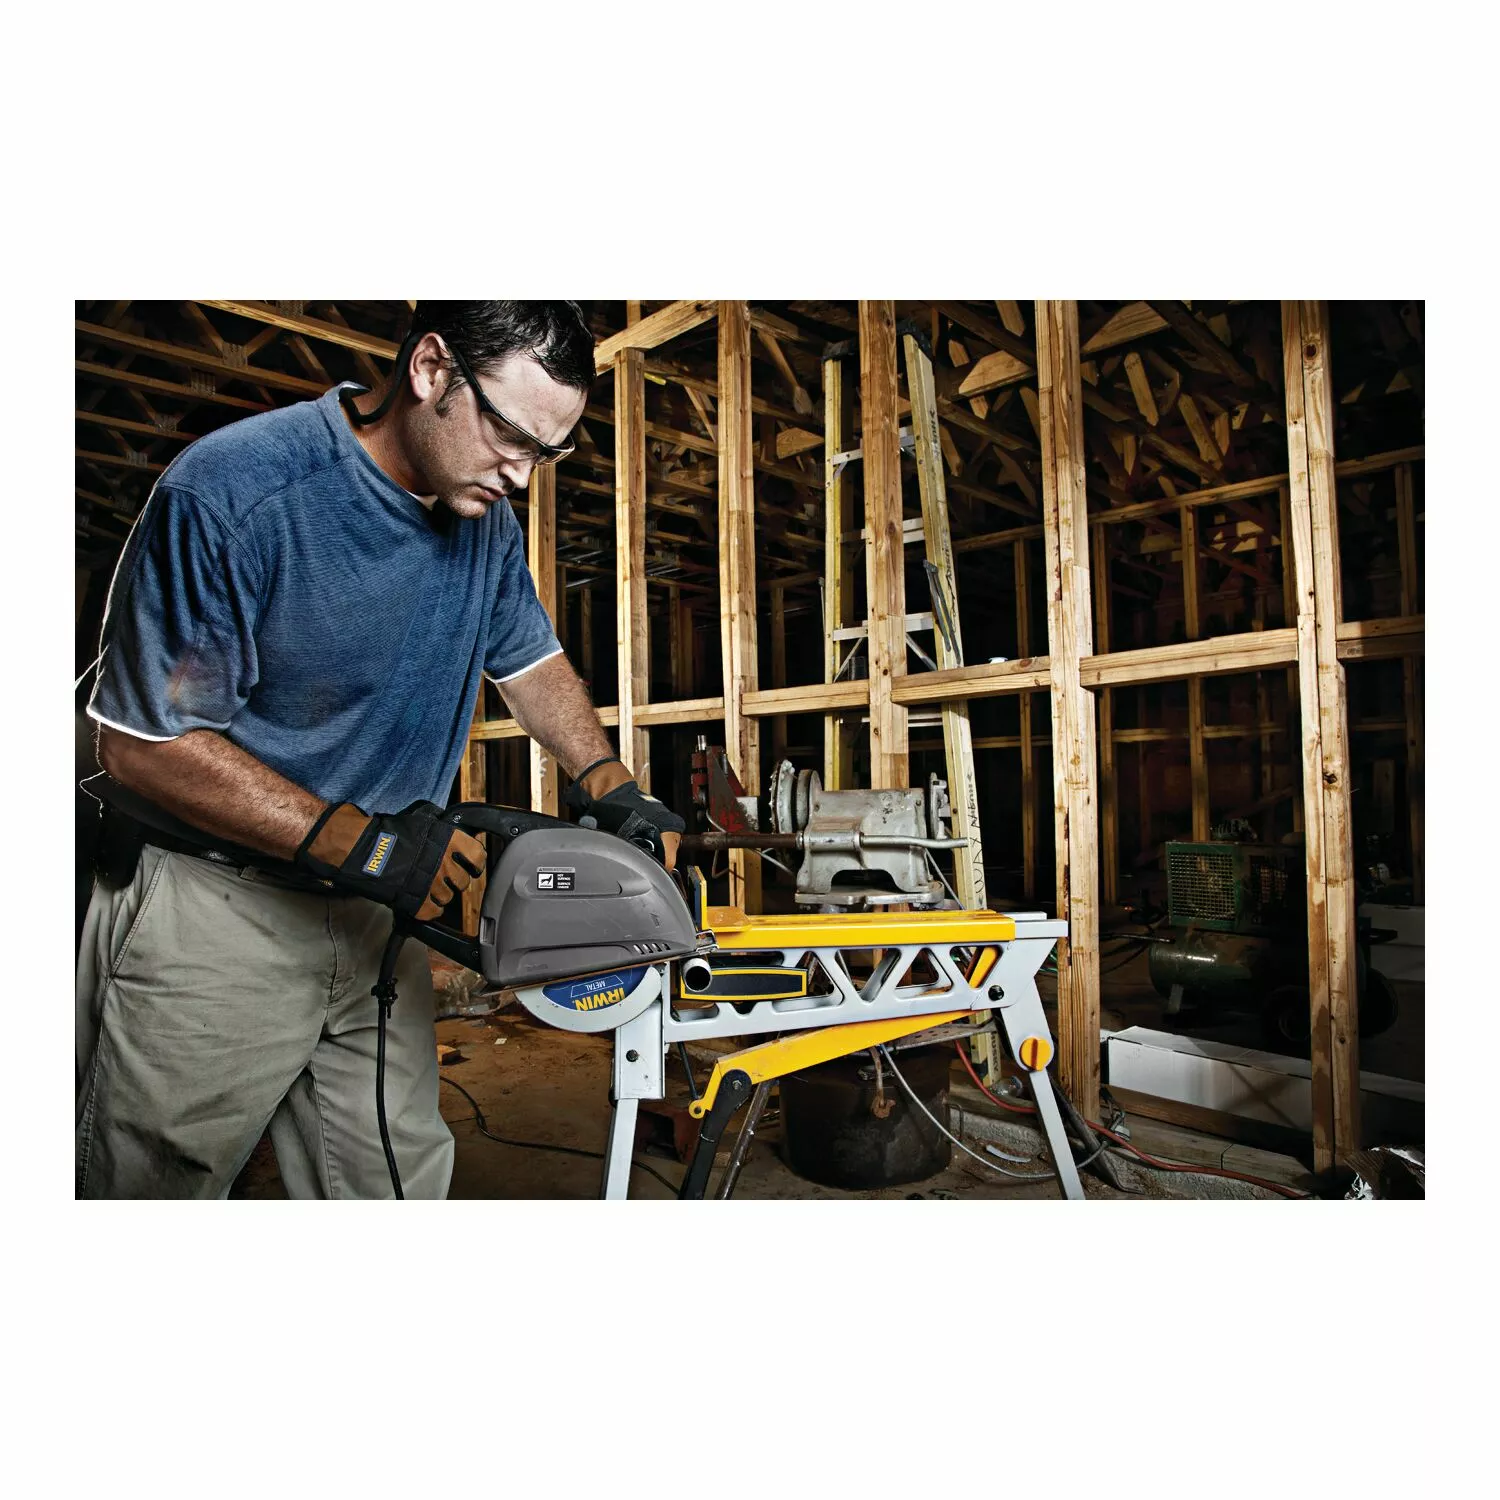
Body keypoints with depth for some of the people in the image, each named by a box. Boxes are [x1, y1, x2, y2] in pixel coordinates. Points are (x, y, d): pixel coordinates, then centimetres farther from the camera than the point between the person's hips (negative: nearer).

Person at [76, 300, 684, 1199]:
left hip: (378, 910, 5)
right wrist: (359, 842, -23)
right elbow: (145, 744, -16)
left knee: (401, 1178, 11)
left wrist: (611, 788, -2)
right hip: (209, 903, -5)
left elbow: (531, 660, 13)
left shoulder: (487, 518, 1)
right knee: (161, 1184, 12)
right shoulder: (230, 492, -19)